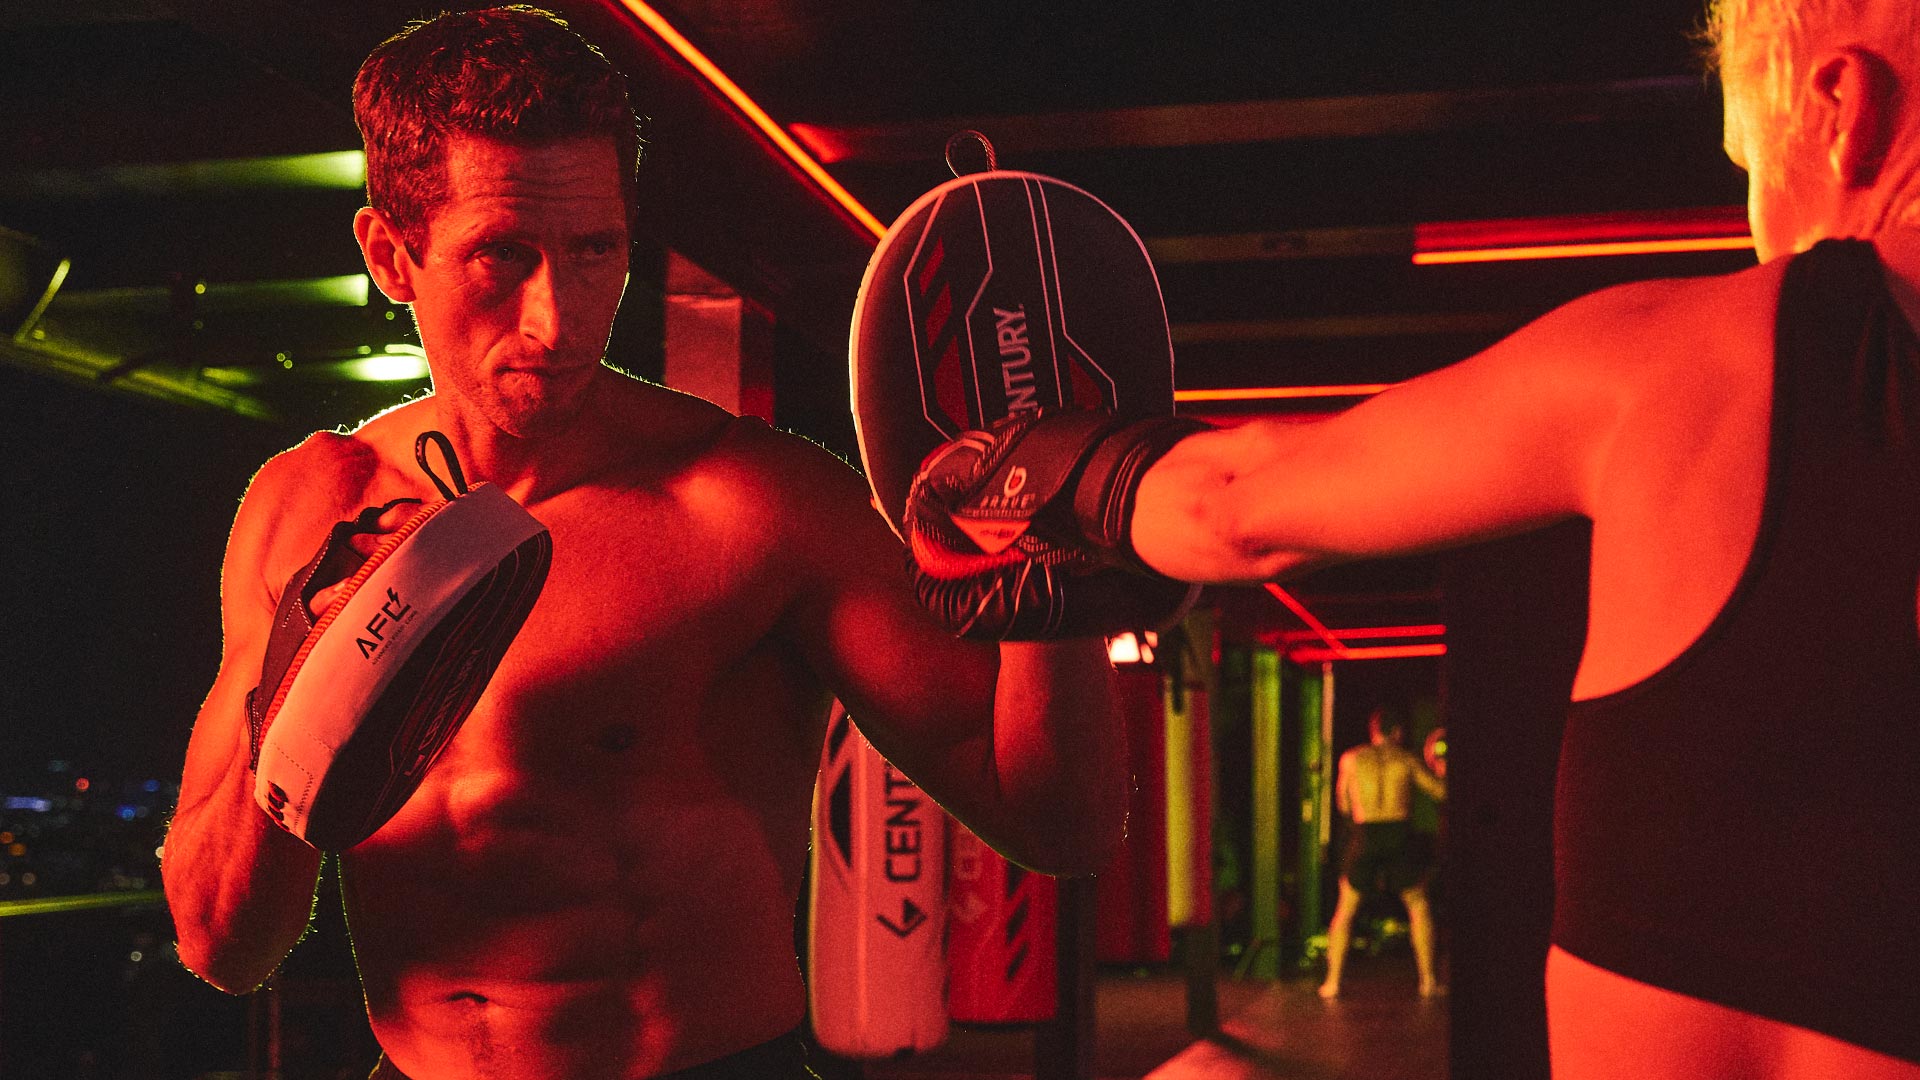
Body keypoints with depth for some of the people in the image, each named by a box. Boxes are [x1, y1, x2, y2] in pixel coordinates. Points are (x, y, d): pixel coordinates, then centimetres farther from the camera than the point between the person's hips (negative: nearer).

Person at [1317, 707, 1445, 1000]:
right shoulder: (1407, 759, 7)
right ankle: (1427, 980, 12)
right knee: (1418, 906, 16)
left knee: (1345, 910, 12)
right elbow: (1441, 790, 13)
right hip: (1399, 835, 0)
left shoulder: (1351, 759, 8)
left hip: (1364, 836, 1)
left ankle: (1333, 981, 5)